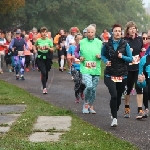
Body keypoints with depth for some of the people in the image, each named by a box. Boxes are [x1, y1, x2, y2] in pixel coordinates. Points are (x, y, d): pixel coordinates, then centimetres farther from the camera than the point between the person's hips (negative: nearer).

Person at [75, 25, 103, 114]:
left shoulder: (99, 43, 5)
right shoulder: (82, 42, 2)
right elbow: (76, 52, 14)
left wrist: (100, 56, -9)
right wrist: (79, 57, -6)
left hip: (96, 70, 3)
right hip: (85, 69, -2)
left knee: (94, 89, 7)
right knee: (89, 86, -20)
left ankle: (91, 106, 25)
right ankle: (86, 104, 3)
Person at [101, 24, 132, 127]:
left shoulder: (125, 44, -2)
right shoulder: (107, 44, 0)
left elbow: (130, 58, 0)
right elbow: (103, 55, 17)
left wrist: (122, 56, -18)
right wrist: (106, 61, -3)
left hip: (122, 75, 1)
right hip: (110, 75, -1)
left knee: (119, 96, 11)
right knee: (114, 95, -18)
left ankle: (114, 113, 38)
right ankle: (114, 118, -12)